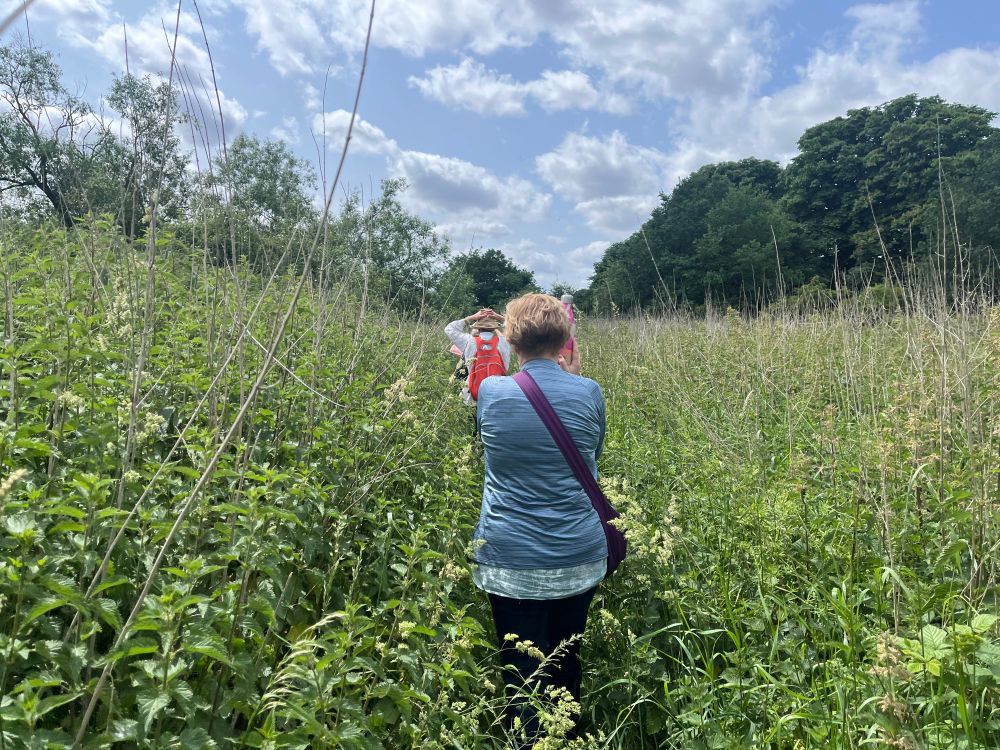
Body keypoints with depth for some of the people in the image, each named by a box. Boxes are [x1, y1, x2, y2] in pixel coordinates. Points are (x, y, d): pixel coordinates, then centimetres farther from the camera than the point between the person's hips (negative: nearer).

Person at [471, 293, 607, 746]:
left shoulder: (491, 392, -9)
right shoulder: (588, 392, -7)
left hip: (511, 560, -2)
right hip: (579, 558, 3)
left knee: (523, 676, 11)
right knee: (566, 666, 23)